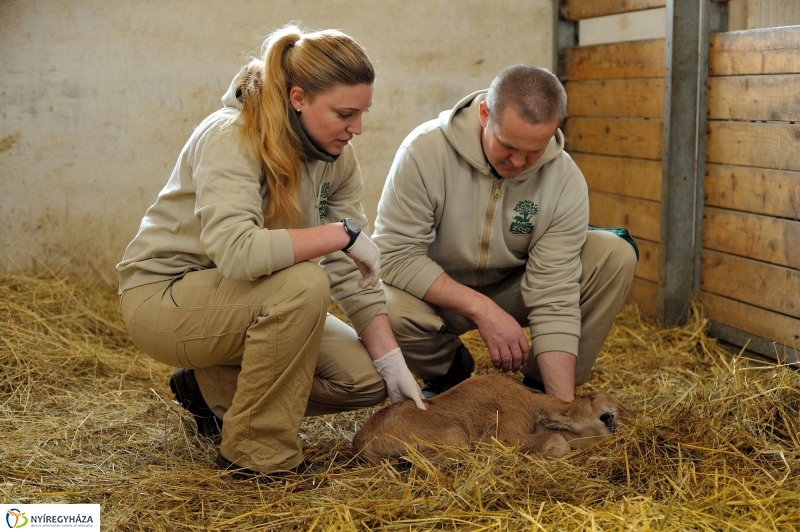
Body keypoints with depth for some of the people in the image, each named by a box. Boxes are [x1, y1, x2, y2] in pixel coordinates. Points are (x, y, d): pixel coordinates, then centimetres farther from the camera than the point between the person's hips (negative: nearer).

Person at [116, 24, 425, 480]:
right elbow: (237, 252, -41)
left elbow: (352, 273, -5)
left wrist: (392, 360, -14)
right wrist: (343, 233, -33)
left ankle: (214, 387, 12)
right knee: (303, 285, -33)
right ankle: (258, 453, -17)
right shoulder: (230, 138, -25)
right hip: (162, 297, -7)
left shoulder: (336, 156, -5)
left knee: (367, 378, -6)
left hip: (245, 302, 7)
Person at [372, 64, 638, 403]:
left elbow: (554, 299, -23)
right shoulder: (425, 150, -26)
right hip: (439, 293, -2)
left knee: (616, 255, -19)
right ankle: (448, 372, 1)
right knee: (388, 311, -36)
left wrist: (564, 404, -30)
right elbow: (396, 254, -25)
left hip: (517, 286, 2)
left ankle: (542, 385, -2)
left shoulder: (566, 181, -22)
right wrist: (482, 309, -32)